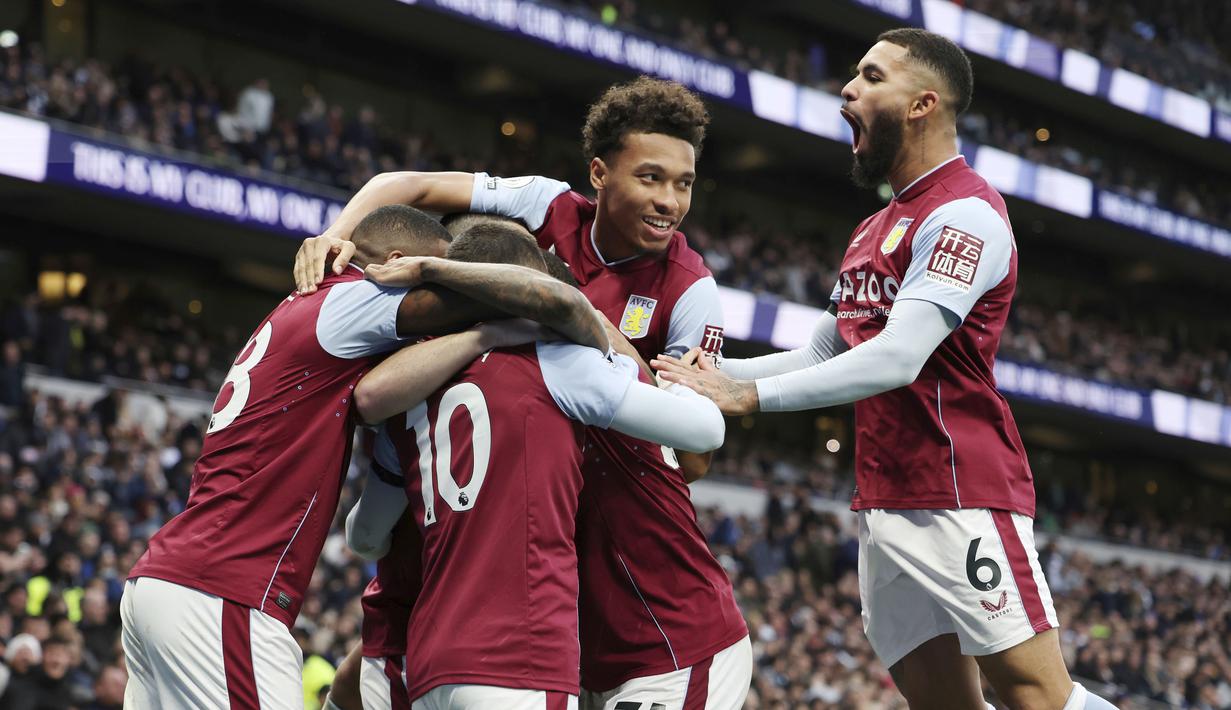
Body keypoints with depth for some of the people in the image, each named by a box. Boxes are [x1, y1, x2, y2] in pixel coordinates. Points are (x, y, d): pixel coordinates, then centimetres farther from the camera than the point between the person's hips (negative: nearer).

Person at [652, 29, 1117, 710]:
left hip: (961, 497, -9)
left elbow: (896, 359, -20)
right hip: (885, 501, 9)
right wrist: (713, 372, 10)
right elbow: (821, 356, 25)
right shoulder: (874, 231, 23)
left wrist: (747, 395, -19)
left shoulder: (965, 213, -10)